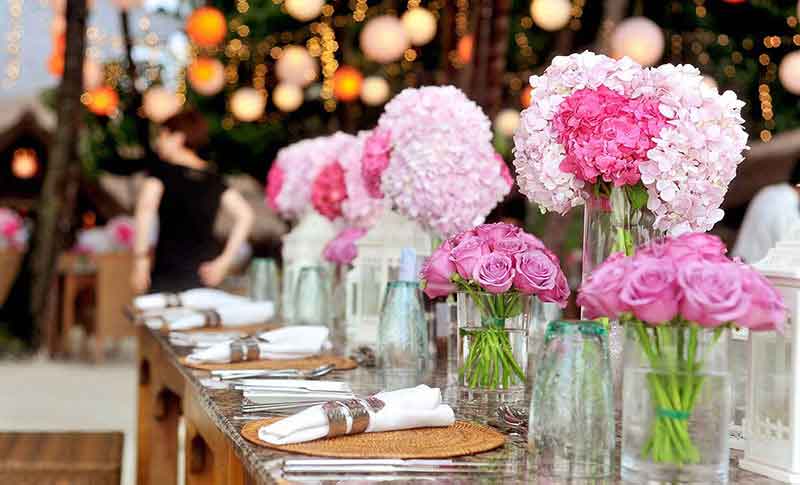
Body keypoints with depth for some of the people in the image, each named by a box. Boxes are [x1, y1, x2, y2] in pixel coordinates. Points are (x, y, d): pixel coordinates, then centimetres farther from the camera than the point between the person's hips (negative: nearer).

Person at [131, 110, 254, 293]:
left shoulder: (162, 169, 0)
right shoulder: (212, 177, 13)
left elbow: (145, 209, -18)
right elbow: (246, 215, 8)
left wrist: (140, 260, -15)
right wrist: (224, 261, 6)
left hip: (169, 273, -5)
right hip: (204, 271, 5)